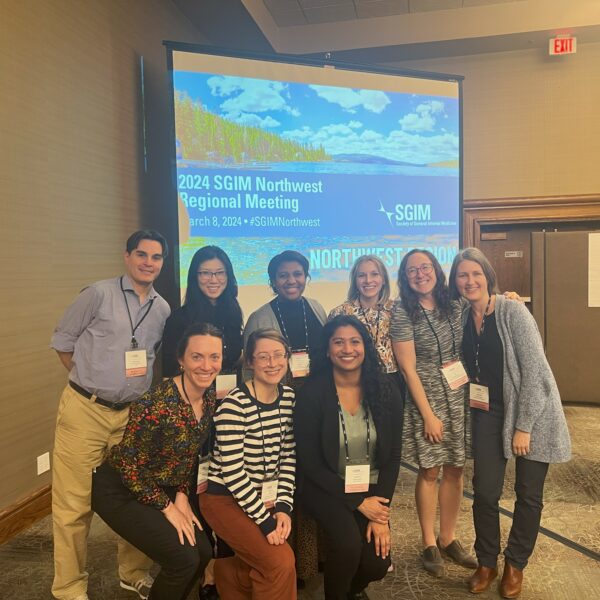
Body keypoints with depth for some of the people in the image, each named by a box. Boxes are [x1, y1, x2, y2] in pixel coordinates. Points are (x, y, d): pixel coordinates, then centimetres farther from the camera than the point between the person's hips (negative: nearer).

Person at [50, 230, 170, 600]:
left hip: (133, 414, 4)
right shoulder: (99, 294, -6)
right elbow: (63, 341, 0)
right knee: (74, 503, 2)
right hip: (84, 410, -4)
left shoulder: (163, 310, 7)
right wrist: (86, 379, 2)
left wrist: (140, 389, 10)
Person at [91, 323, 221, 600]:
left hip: (165, 487, 7)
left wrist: (183, 495, -2)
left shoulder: (210, 398, -7)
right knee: (184, 560, -12)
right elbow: (129, 465, -23)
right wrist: (167, 507, -15)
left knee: (204, 551, 3)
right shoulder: (156, 403, -32)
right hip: (120, 490, -7)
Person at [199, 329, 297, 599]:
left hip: (267, 497, 6)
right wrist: (265, 520, -18)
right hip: (227, 499, -6)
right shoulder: (234, 404, -22)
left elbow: (288, 457, 2)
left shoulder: (289, 397, -2)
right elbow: (232, 472, -22)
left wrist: (283, 507, -6)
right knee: (281, 562, -14)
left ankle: (225, 574, 29)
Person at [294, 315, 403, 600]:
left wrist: (381, 514, -9)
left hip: (373, 491, 3)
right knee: (349, 543, -27)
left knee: (377, 562, -13)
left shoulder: (386, 393, -4)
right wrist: (358, 502, -15)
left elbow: (392, 457, -1)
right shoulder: (311, 394, -14)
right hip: (328, 490, -3)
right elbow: (310, 463, -12)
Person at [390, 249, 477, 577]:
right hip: (427, 400, -4)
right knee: (430, 471, 7)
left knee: (454, 470, 12)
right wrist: (428, 414, -11)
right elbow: (408, 368, -11)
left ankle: (447, 538, 30)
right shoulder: (402, 312, -10)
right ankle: (429, 544, 25)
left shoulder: (455, 306, 3)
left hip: (460, 398, 4)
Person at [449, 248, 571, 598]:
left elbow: (534, 371, -17)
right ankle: (487, 563, 25)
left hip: (532, 412, -4)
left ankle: (515, 564, 30)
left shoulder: (512, 312, -16)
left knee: (529, 494, 7)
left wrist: (524, 427, -17)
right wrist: (471, 399, 0)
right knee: (485, 491, 2)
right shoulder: (462, 318, 1)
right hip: (489, 412, 4)